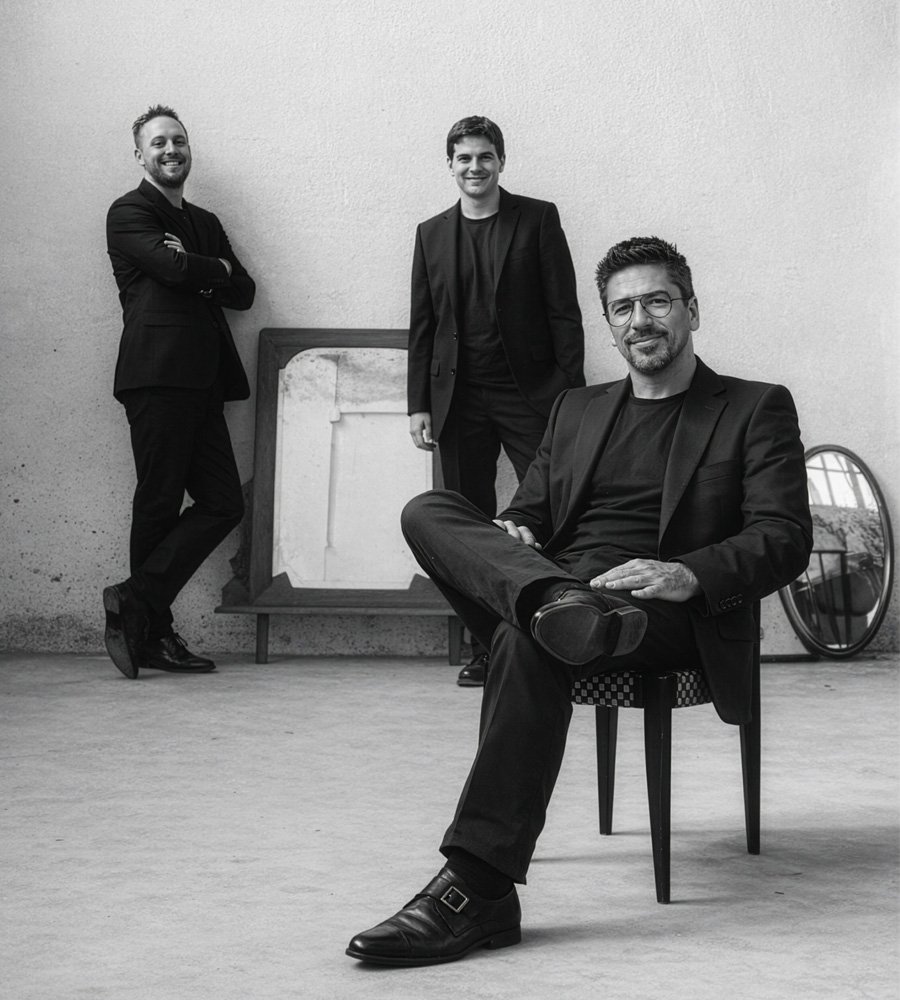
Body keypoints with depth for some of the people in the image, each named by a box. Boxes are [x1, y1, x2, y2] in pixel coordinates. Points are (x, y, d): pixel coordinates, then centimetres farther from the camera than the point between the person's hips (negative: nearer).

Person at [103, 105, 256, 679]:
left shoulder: (205, 223, 25)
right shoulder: (130, 213, 2)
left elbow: (243, 292, 14)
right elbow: (174, 268, -15)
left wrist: (197, 270, -3)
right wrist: (217, 267, 4)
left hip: (202, 382, 7)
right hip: (159, 376, -7)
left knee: (223, 502, 0)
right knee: (160, 502, -5)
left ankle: (137, 602, 3)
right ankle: (152, 632, 2)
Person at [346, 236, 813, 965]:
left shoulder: (757, 409, 12)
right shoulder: (576, 411, 28)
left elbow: (786, 541, 0)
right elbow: (529, 509, 22)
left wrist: (687, 576, -21)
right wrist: (509, 534, -5)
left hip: (668, 614, -5)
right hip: (555, 582, 5)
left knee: (528, 639, -37)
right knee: (428, 511, -21)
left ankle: (480, 890, -37)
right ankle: (560, 606, -49)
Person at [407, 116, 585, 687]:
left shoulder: (537, 219, 3)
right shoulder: (432, 234, 12)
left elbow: (564, 312, 0)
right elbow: (422, 325, 12)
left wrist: (571, 393, -7)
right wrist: (419, 405, 5)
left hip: (529, 392, -3)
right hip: (460, 398, 3)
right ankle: (485, 650, 11)